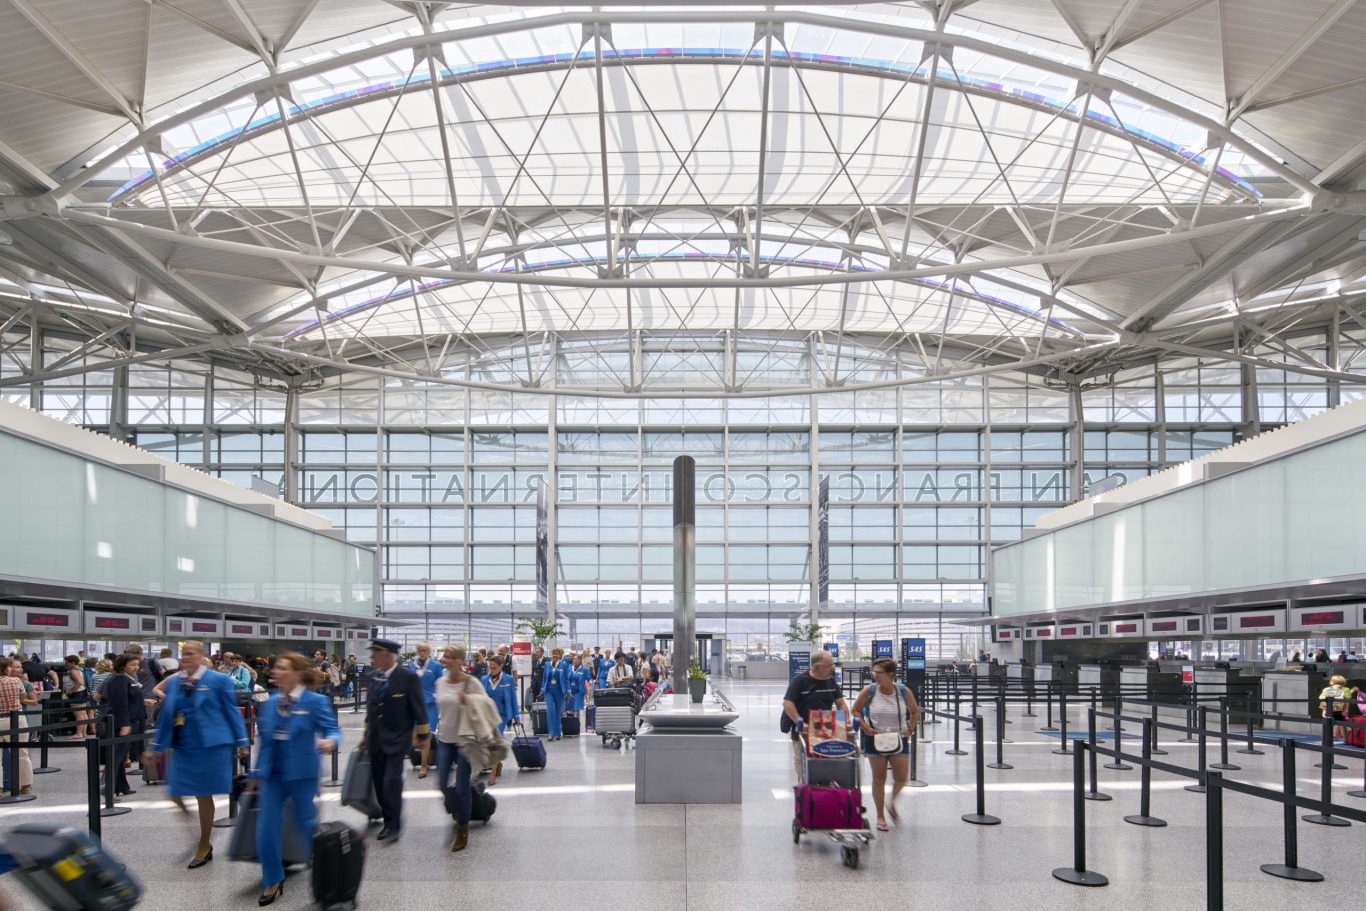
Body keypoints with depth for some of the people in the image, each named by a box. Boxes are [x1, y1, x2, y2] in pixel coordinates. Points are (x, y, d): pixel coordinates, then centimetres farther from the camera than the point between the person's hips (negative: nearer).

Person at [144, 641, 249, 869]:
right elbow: (166, 715, 14)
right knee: (176, 794, 2)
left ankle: (204, 847, 18)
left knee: (204, 796, 3)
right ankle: (201, 832, 27)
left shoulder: (217, 681, -6)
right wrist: (154, 747, 13)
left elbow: (231, 711, -2)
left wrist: (241, 742, -2)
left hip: (210, 746, -5)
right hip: (182, 747, 5)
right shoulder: (173, 682, 8)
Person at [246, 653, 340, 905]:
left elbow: (332, 730, -15)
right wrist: (256, 773, 15)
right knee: (266, 829, 4)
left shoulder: (316, 701, -12)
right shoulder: (270, 703, 5)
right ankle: (273, 881, 21)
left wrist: (330, 742, -39)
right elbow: (264, 740, 12)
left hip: (302, 774, -5)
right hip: (272, 774, 5)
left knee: (308, 825, 8)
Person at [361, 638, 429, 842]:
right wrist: (366, 734, 19)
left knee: (392, 781, -12)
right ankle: (388, 822, 20)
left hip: (397, 739, -6)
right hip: (376, 739, 6)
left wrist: (422, 735, -7)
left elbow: (419, 708, -8)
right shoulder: (374, 676, 6)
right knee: (380, 783, 8)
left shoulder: (408, 677, -12)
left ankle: (394, 825, -1)